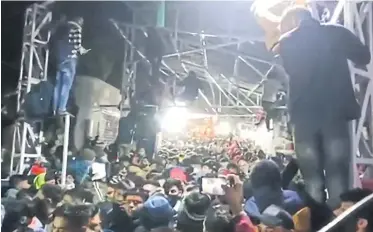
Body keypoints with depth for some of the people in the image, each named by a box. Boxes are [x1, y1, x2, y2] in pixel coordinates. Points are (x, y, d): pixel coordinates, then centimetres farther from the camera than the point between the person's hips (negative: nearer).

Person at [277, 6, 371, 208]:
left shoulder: (287, 42, 6)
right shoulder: (337, 33, 6)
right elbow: (363, 57, 14)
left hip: (304, 114, 0)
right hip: (336, 111, 0)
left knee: (312, 177, 5)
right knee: (337, 174, 4)